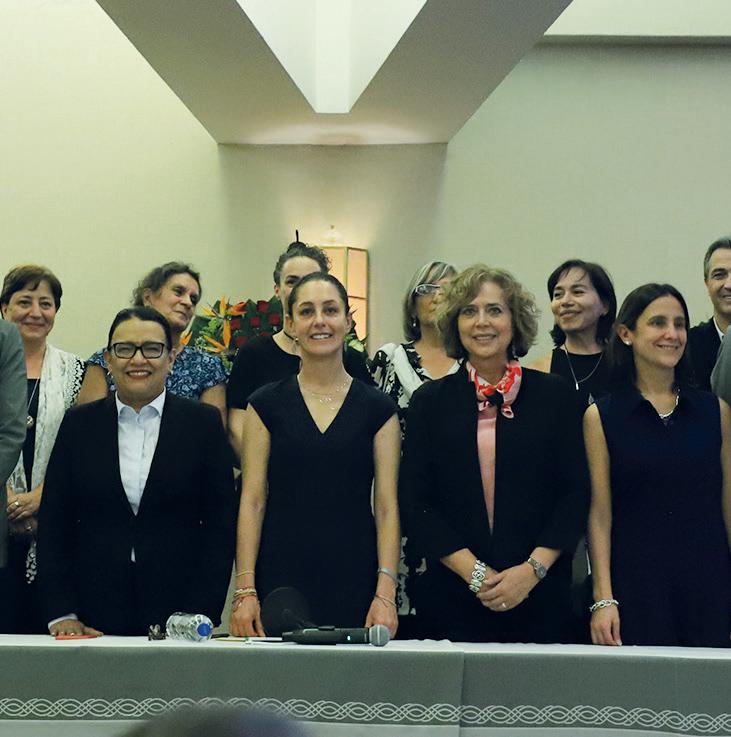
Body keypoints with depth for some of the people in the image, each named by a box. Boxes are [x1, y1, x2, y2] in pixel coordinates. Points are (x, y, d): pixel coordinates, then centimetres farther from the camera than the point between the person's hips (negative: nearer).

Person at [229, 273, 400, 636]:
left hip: (354, 579, 0)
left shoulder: (377, 409, 5)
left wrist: (386, 593, -9)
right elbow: (252, 500, 2)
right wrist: (245, 590, -6)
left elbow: (387, 507, 1)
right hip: (280, 576, 0)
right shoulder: (266, 404, 6)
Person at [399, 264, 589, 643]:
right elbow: (415, 505, 1)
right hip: (452, 597, 0)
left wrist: (532, 570, -10)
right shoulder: (430, 402, 6)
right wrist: (474, 573, -9)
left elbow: (575, 494, 2)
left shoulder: (553, 395, 5)